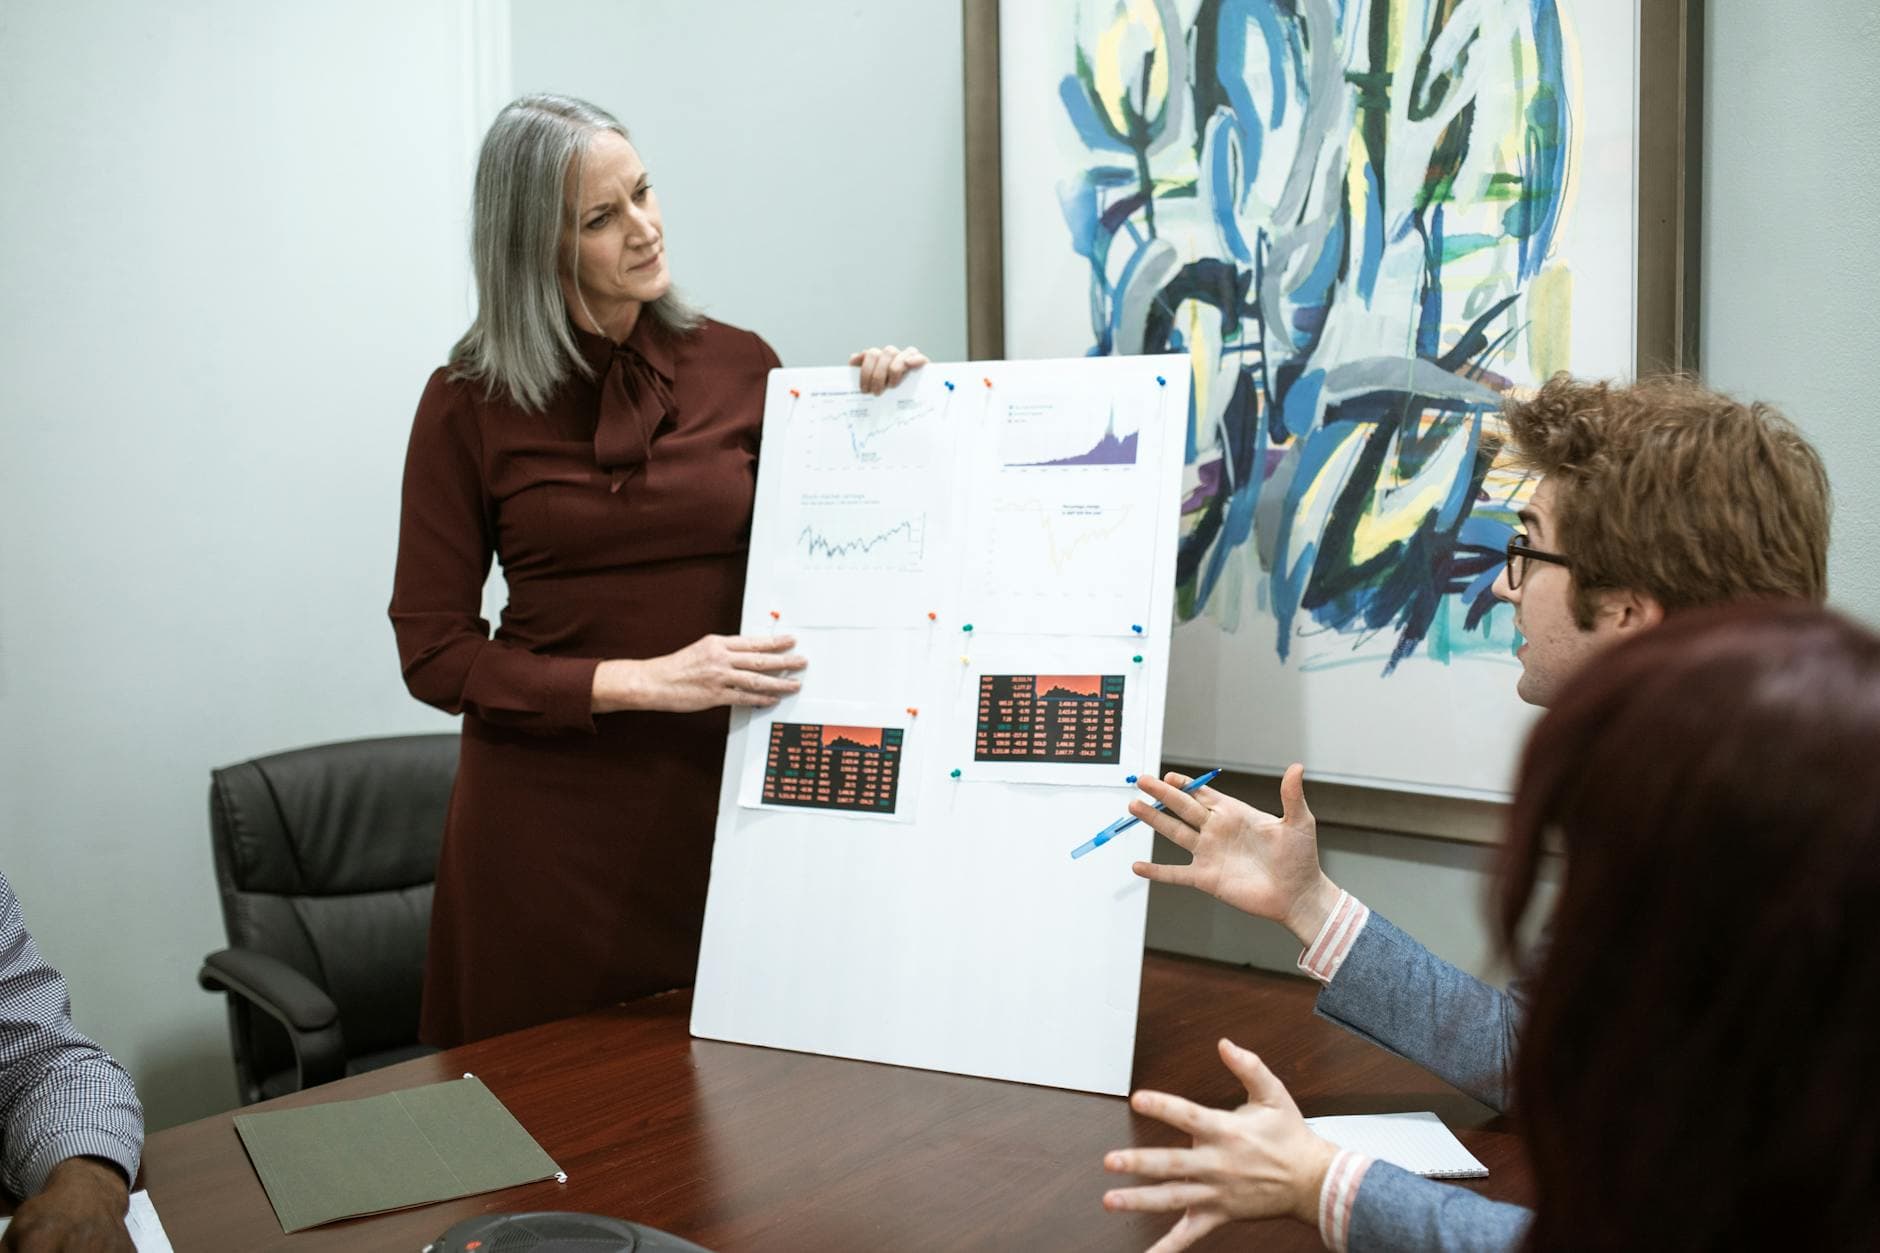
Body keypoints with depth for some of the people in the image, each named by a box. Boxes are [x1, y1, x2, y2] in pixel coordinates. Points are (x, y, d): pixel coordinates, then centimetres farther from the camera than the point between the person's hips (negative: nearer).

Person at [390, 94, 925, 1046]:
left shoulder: (739, 366, 1)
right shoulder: (469, 403, -4)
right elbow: (433, 654, -5)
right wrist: (644, 681, -16)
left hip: (716, 789, 2)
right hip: (545, 814, -1)